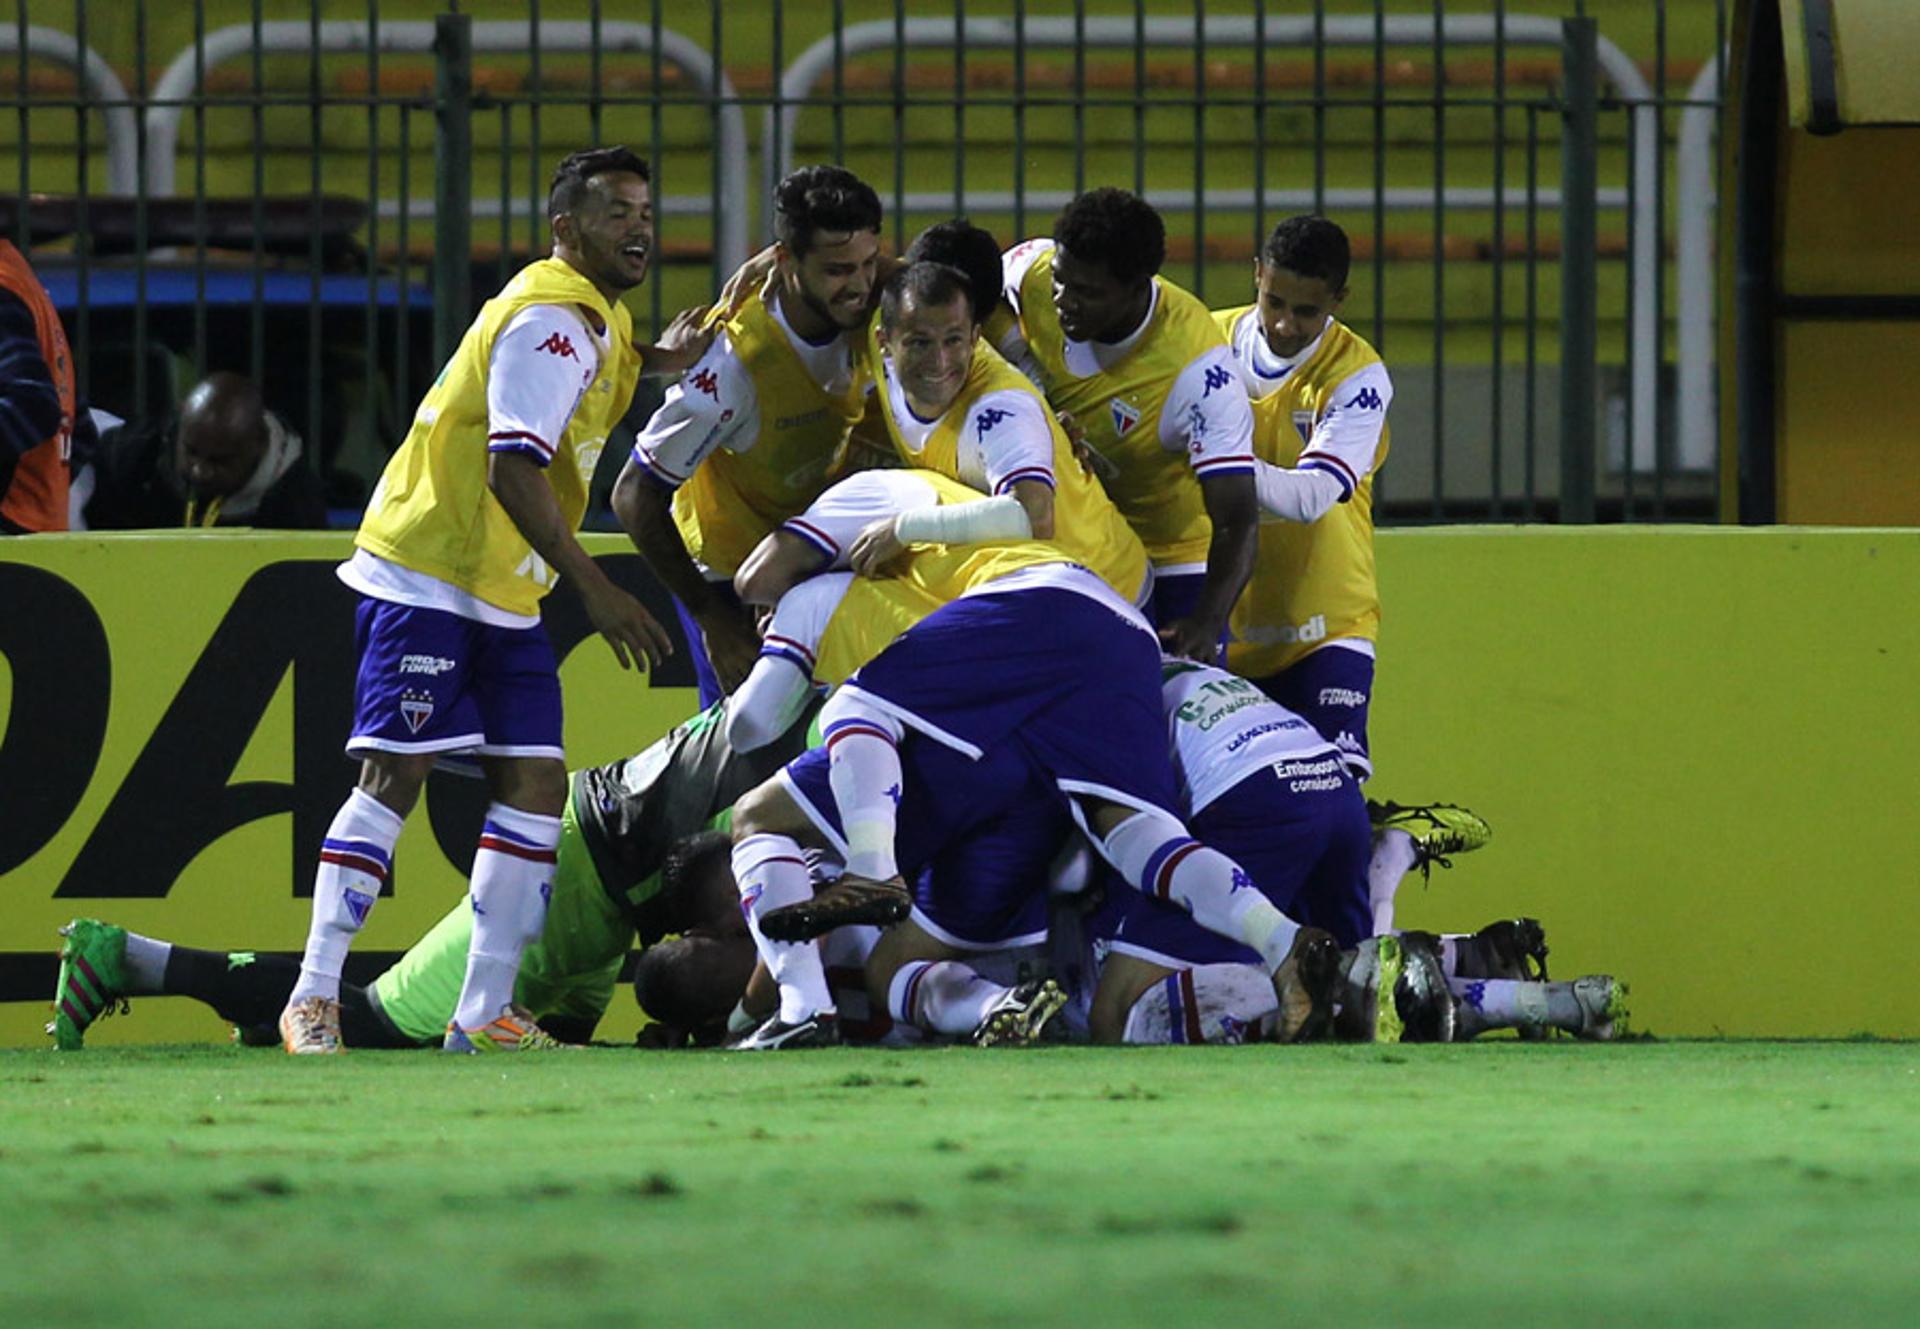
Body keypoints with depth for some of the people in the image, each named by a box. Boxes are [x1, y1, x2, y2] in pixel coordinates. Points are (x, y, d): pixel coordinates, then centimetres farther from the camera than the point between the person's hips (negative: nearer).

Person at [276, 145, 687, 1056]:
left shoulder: (601, 321, 15)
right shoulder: (548, 320, -16)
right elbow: (514, 469, -24)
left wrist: (657, 361, 18)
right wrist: (596, 590, -25)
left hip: (504, 596, 10)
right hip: (425, 576, -10)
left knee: (535, 785, 1)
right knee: (394, 775, -12)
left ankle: (483, 1015, 2)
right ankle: (313, 999, -10)